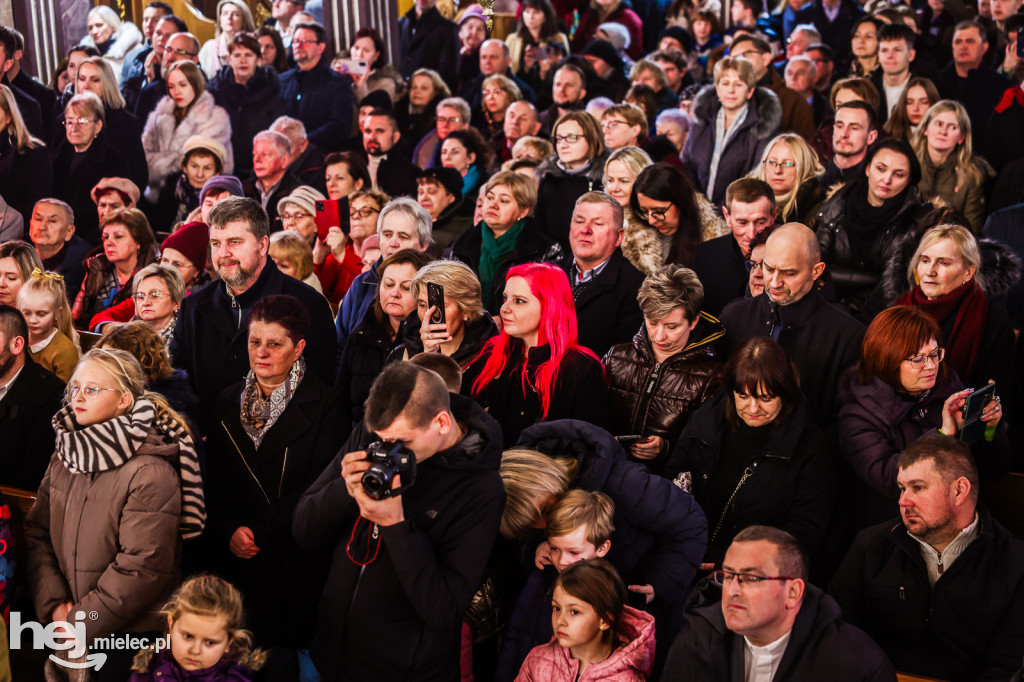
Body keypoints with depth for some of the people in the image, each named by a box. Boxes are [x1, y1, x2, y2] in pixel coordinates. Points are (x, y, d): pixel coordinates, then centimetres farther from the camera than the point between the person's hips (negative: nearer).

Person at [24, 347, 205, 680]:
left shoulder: (150, 473, -19)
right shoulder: (65, 457, 6)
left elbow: (143, 568, -22)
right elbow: (36, 532, 3)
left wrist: (79, 624, -16)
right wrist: (54, 605, -10)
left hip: (129, 637, -6)